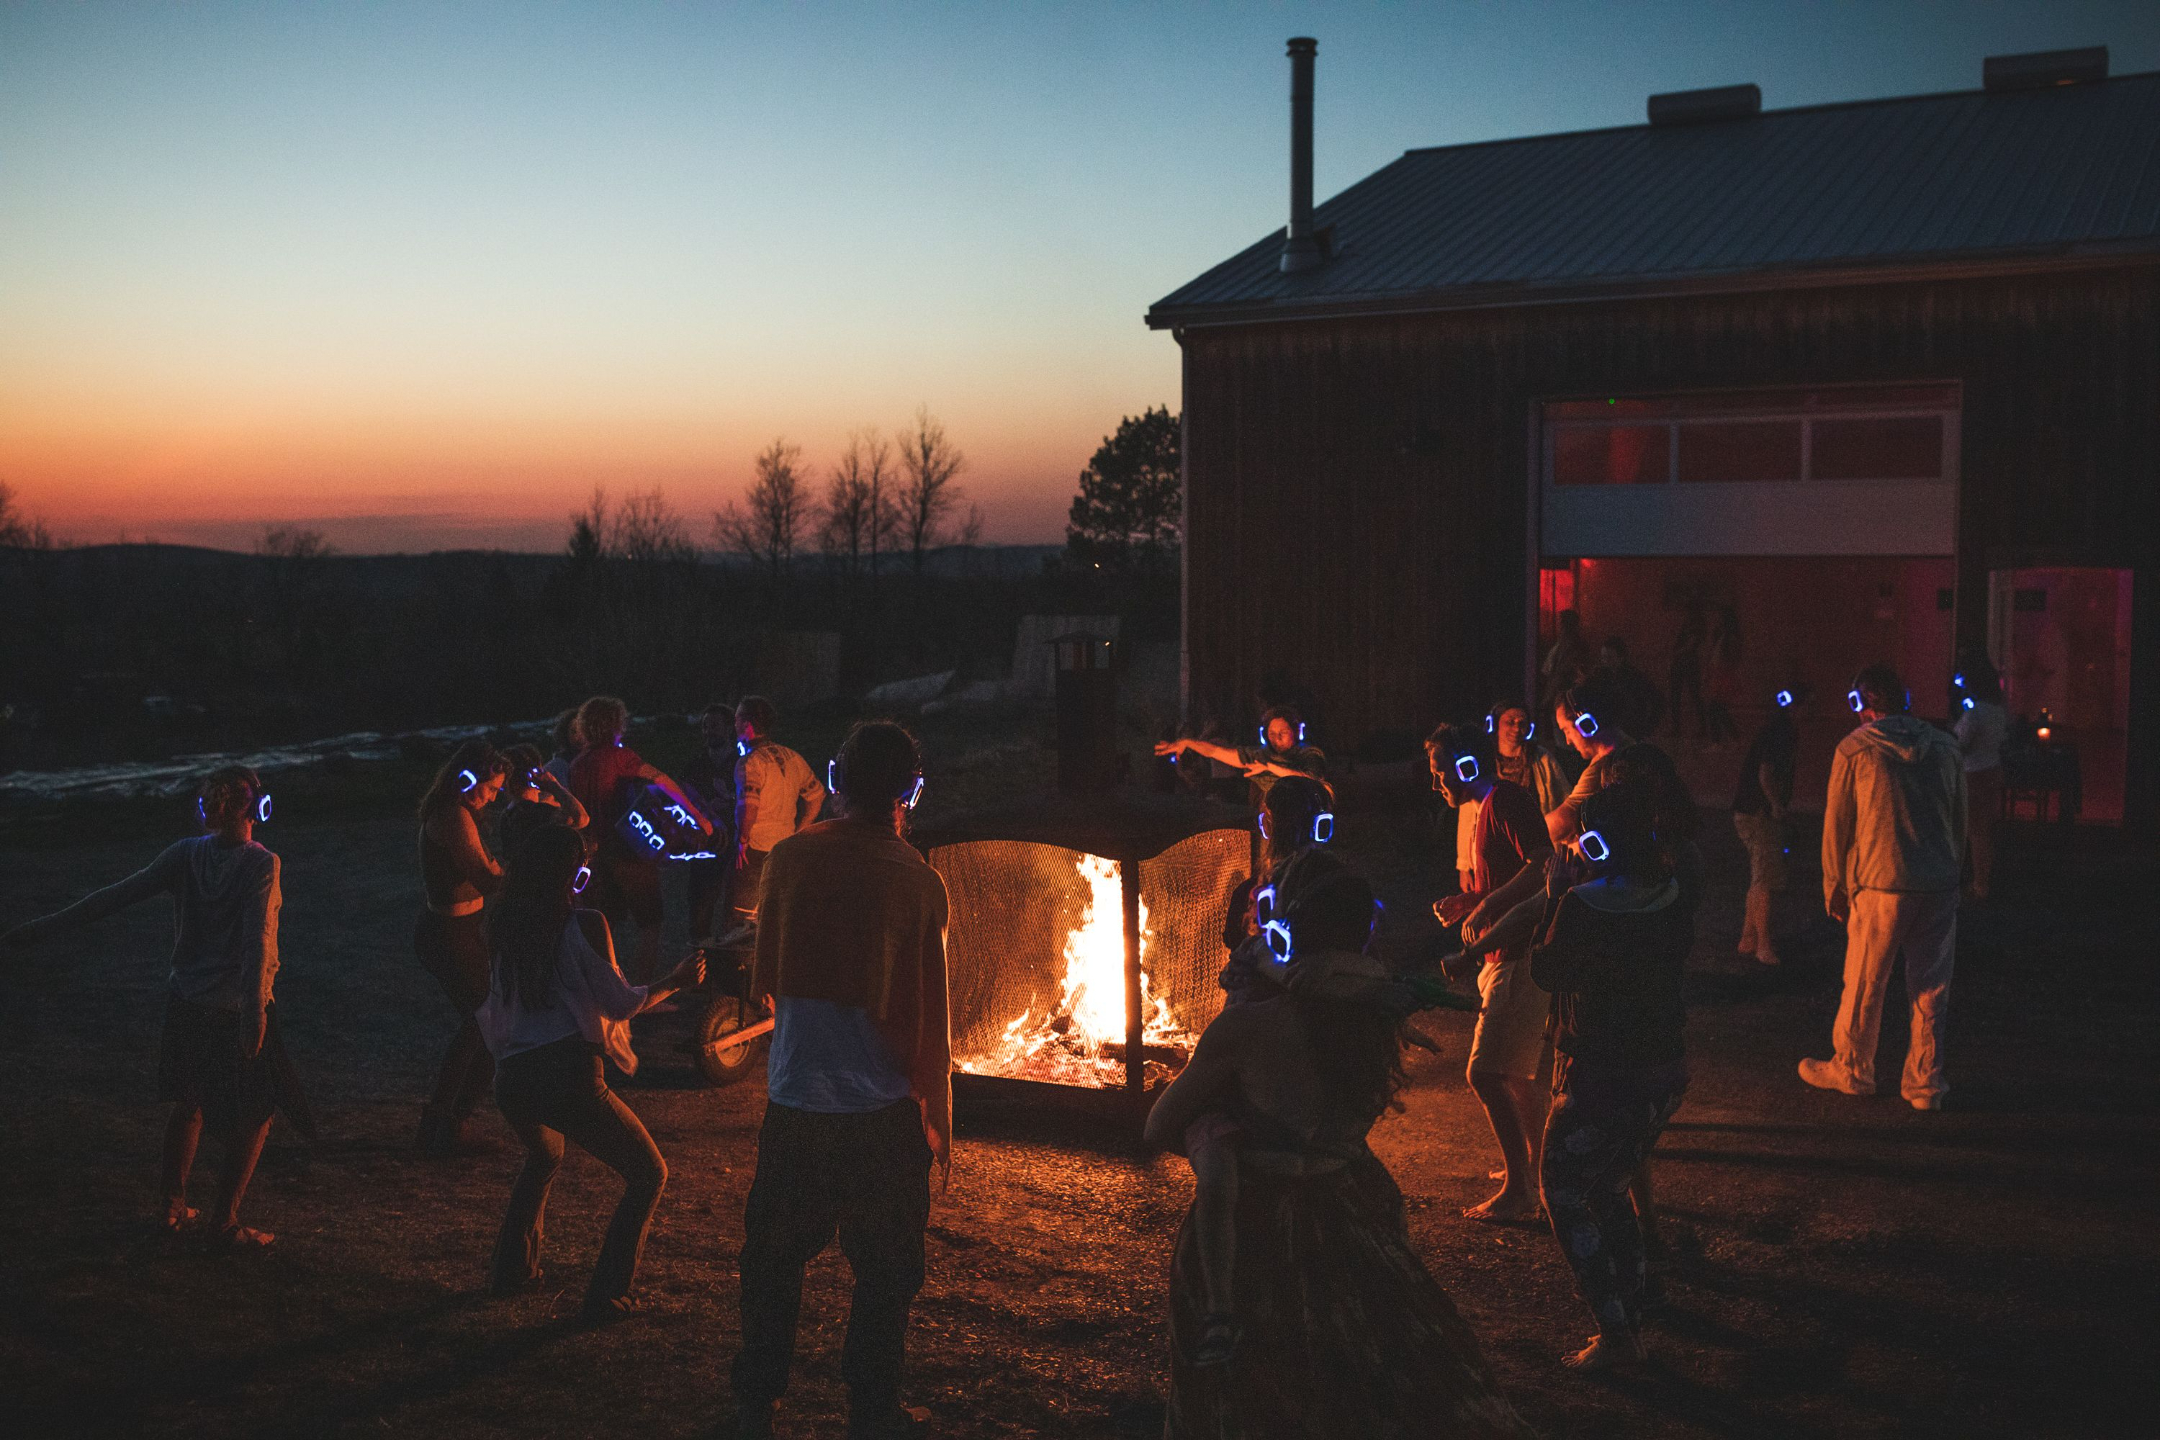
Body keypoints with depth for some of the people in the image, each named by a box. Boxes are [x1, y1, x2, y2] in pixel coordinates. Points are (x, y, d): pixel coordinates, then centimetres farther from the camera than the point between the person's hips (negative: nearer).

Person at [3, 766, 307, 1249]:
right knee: (255, 1115, 8)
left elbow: (116, 896, -6)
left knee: (189, 1103, 24)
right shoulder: (260, 864, -15)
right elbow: (256, 938, -25)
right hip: (238, 1008, -5)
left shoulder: (185, 854, -2)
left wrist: (43, 926, -2)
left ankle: (173, 1207, 30)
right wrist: (254, 1012, -31)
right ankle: (225, 1224, 7)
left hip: (186, 1003, 6)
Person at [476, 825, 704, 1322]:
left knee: (544, 1157, 38)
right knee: (648, 1174, 9)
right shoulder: (584, 925, -8)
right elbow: (618, 1003, -7)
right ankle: (607, 1295, 4)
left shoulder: (503, 923, 9)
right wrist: (673, 982, 8)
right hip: (569, 1075, -7)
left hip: (511, 1078, 7)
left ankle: (512, 1269, 36)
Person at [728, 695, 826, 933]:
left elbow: (749, 805, -26)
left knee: (744, 916, -1)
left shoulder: (750, 762, -14)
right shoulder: (792, 757, 8)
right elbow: (817, 796, 14)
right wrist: (798, 834, 16)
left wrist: (743, 840, -14)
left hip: (755, 850, -7)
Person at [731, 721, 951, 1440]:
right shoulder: (917, 881, -11)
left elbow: (764, 981, 7)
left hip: (793, 1102, 3)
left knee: (773, 1258, 17)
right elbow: (930, 1016, -8)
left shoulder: (790, 858, -3)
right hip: (882, 1111, -3)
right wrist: (939, 1120, 4)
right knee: (885, 1271, 12)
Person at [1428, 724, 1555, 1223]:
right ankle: (1531, 1168, 35)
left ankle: (1518, 1190, -7)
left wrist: (1485, 906, -25)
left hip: (1520, 959, -11)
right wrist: (1467, 903, 10)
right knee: (1515, 1072, 22)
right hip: (1507, 955, 11)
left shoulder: (1506, 800, -14)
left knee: (1485, 1073, -12)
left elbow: (1544, 865, -27)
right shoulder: (1487, 808, 18)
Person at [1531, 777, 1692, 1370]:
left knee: (1563, 1190, 9)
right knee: (1609, 1189, 22)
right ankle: (1632, 1322, 26)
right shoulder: (1675, 899, -4)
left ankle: (1613, 1334, 4)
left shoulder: (1582, 905, -23)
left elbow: (1546, 971, -9)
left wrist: (1554, 898, 0)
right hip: (1665, 1071, 7)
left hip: (1598, 1077, -7)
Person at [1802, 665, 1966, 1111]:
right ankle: (1925, 1082, 13)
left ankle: (1851, 1069, 22)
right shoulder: (1945, 748, 8)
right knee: (1931, 988, 9)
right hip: (1939, 886, 4)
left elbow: (1836, 824, -1)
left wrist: (1834, 888, 7)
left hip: (1880, 885, -4)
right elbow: (1960, 821, 13)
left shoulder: (1854, 750, -4)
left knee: (1864, 985, 9)